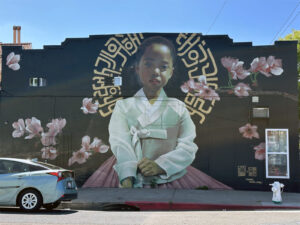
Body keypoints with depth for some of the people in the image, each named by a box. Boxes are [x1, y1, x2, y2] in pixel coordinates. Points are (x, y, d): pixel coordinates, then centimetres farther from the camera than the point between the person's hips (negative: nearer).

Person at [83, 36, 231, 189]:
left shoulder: (178, 108, 8)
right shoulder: (124, 106, 7)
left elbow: (188, 148, -2)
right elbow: (120, 143, -6)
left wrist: (160, 165, -18)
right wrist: (127, 177, -23)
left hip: (170, 177, 1)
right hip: (132, 179, 0)